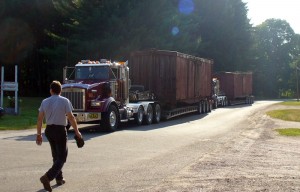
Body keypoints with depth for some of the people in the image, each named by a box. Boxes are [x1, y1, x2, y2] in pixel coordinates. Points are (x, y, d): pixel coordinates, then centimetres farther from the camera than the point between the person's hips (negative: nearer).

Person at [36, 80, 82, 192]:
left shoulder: (45, 102, 4)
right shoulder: (64, 101, -8)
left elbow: (40, 119, 3)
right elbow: (71, 118, -11)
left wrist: (39, 134, 10)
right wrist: (77, 131, -2)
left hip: (49, 130, 5)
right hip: (60, 130, -5)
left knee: (56, 156, 21)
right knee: (61, 157, -2)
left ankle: (59, 178, 27)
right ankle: (47, 177, -20)